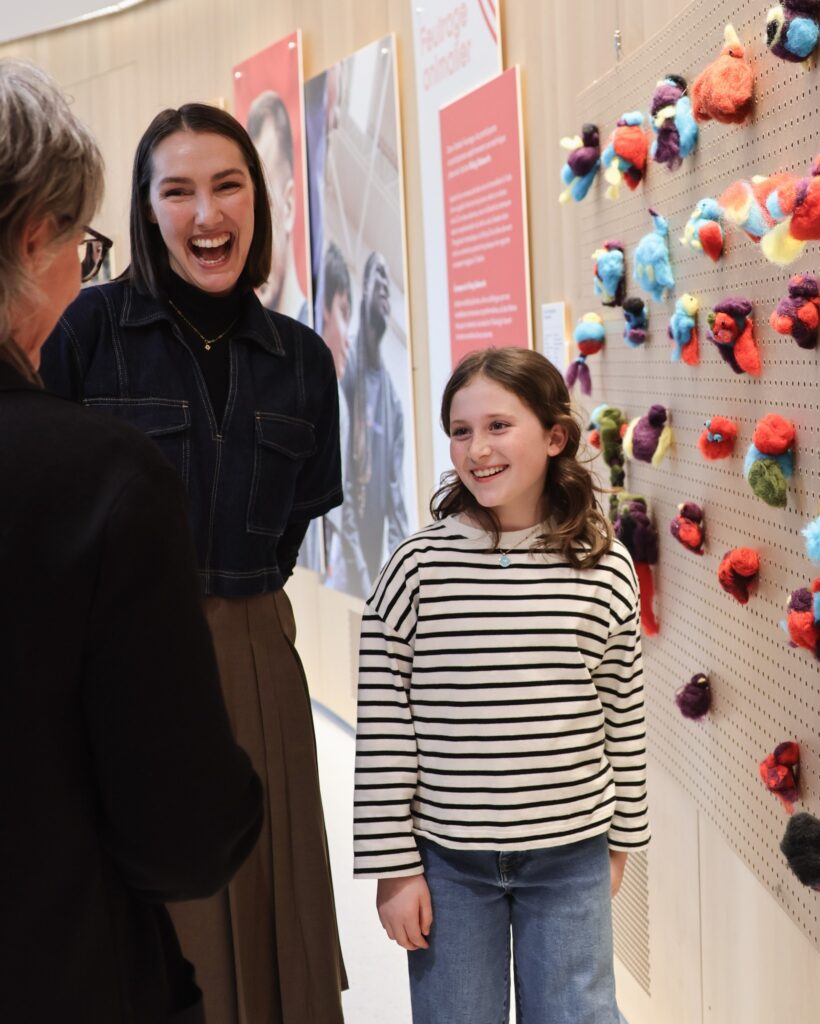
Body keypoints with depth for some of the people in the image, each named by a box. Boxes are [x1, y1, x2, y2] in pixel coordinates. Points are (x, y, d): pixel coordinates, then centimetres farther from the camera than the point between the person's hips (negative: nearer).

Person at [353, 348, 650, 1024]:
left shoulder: (604, 570, -4)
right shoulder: (417, 568, -9)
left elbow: (623, 715, 5)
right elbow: (384, 729, -7)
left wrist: (622, 838, 10)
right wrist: (393, 866, -6)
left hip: (571, 855, 1)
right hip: (448, 858, -1)